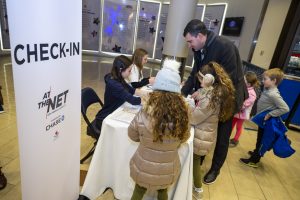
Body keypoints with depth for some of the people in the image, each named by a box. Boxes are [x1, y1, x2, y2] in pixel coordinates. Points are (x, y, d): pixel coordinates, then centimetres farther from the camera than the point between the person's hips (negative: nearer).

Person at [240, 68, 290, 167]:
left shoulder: (273, 94, -27)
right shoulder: (267, 90, 0)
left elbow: (285, 108, -30)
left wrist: (270, 114, -25)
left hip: (267, 122, -8)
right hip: (262, 120, 8)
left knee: (262, 141, 6)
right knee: (259, 139, 25)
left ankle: (253, 161, 18)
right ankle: (256, 153, 45)